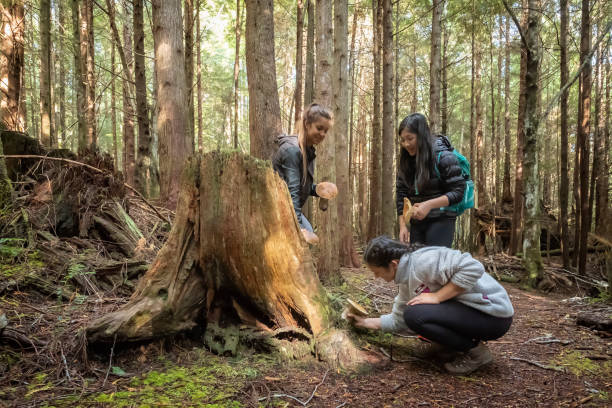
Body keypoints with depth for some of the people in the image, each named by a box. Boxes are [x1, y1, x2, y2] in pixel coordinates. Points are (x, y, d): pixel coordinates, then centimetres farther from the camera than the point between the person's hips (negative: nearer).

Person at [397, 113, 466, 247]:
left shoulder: (443, 156, -12)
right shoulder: (406, 161, 4)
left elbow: (458, 191, -13)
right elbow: (401, 194, 6)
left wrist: (429, 204, -26)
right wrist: (402, 226, -3)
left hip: (441, 220, -5)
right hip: (417, 222, 6)